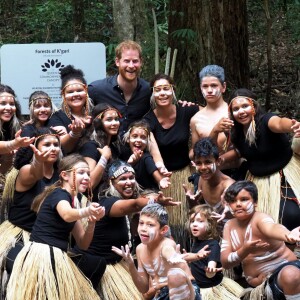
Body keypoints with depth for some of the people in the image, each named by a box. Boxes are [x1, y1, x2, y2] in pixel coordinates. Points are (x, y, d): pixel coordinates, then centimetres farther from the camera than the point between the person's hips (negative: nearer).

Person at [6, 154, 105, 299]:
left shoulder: (72, 201, 18)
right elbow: (67, 215, -38)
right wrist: (87, 211, -60)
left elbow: (83, 243, 17)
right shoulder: (59, 194, -10)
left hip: (56, 258, 10)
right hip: (41, 256, -10)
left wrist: (91, 223, -4)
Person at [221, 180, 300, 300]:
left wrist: (288, 235, -67)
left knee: (290, 275, -40)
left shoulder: (259, 218, -16)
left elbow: (271, 228, -42)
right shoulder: (230, 226, 3)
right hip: (259, 285, 7)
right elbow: (225, 262, -2)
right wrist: (245, 251, -23)